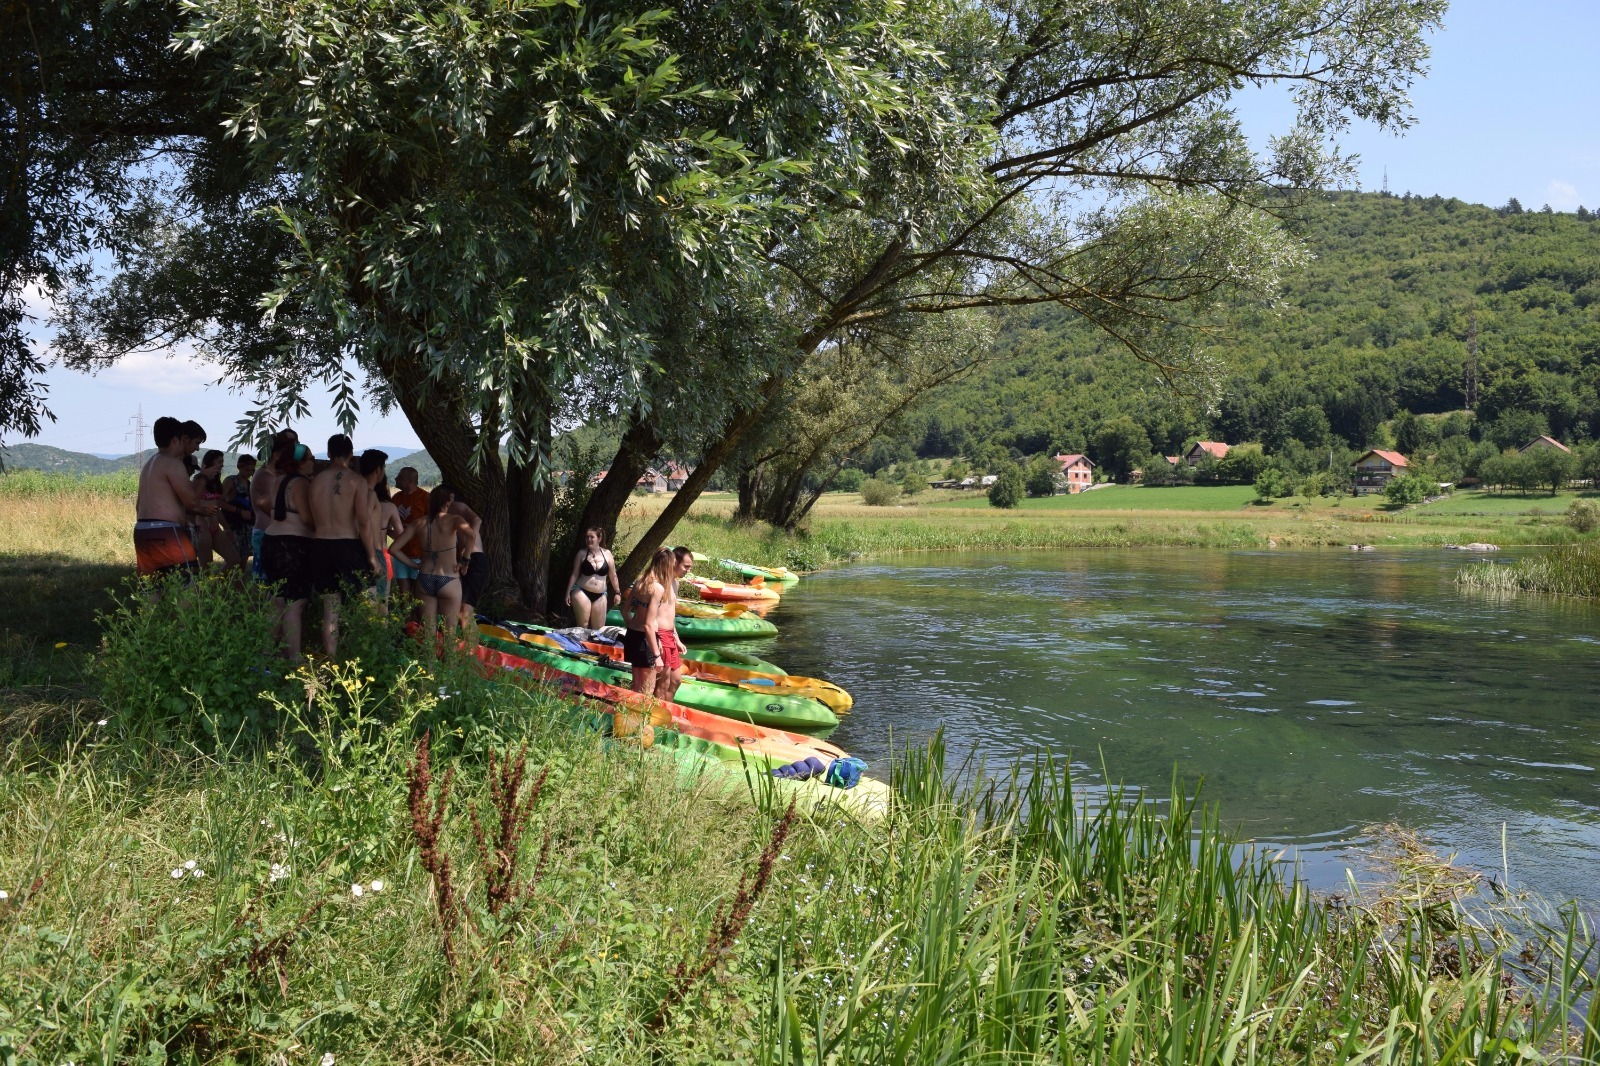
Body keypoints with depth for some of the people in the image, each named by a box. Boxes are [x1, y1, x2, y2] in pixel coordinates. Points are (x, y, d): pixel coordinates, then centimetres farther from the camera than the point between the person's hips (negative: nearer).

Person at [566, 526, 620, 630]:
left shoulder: (607, 554, 3)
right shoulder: (582, 553, -1)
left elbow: (613, 576, 11)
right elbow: (574, 574, 3)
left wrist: (617, 592, 12)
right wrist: (568, 592, 1)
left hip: (600, 595, 2)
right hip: (582, 593, -2)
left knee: (598, 628, 3)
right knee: (583, 626, -8)